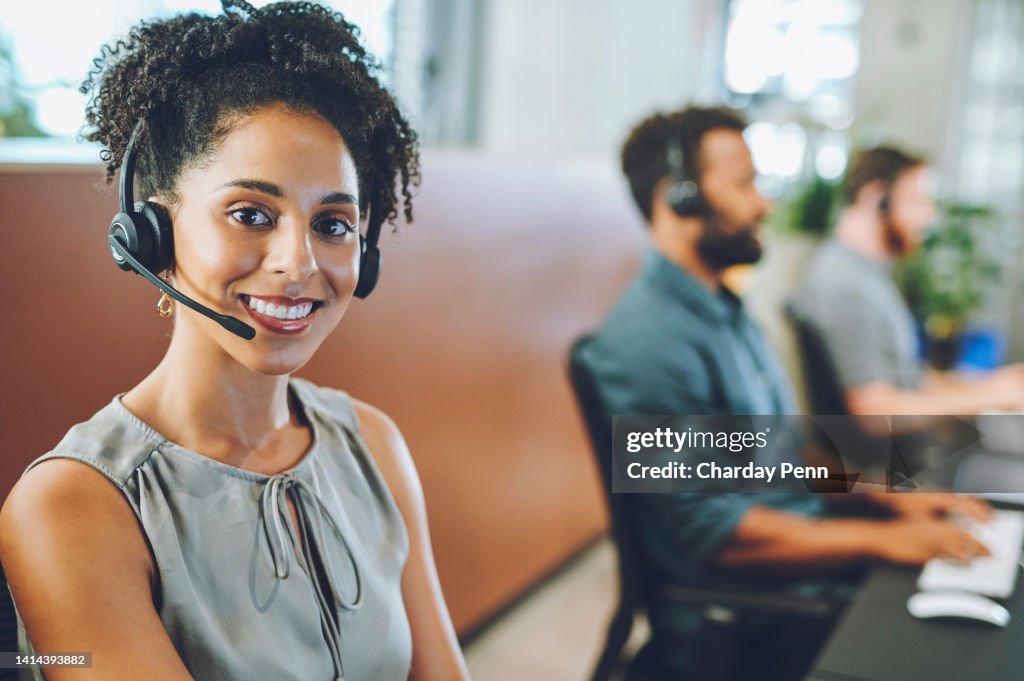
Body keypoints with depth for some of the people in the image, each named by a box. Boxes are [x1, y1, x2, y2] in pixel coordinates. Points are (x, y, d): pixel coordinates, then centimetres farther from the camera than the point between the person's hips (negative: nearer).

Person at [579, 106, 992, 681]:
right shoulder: (651, 341, -20)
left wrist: (890, 498, 7)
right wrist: (879, 538, -18)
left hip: (812, 541, 9)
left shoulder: (725, 310, 12)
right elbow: (712, 531, -22)